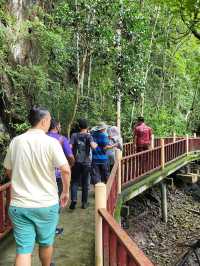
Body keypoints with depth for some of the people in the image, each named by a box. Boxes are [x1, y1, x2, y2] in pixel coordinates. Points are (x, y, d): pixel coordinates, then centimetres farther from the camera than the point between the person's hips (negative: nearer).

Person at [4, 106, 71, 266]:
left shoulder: (16, 141, 1)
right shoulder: (51, 142, -12)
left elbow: (9, 171, 11)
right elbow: (66, 170, -16)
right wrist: (66, 191, 0)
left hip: (19, 204, 3)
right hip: (47, 204, -2)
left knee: (23, 249, 7)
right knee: (46, 243, 20)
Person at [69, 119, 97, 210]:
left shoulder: (74, 135, -1)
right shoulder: (89, 136, -4)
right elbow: (93, 146, -21)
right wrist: (95, 144, 1)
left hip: (76, 162, 0)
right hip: (86, 163, 0)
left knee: (74, 182, 9)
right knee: (85, 183, 11)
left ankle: (73, 200, -9)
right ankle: (84, 203, 18)